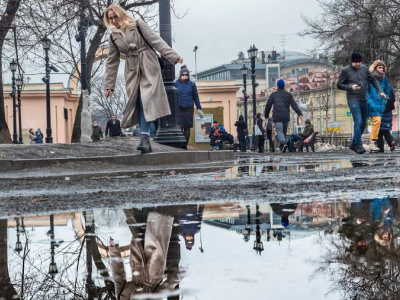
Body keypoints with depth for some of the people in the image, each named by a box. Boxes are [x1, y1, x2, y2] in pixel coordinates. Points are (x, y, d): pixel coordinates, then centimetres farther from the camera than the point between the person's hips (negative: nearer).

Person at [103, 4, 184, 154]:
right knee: (138, 103, -6)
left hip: (148, 66, -3)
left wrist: (173, 56, -13)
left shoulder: (138, 25, 2)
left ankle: (145, 138, -21)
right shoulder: (113, 37, 11)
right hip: (132, 71, 3)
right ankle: (146, 142, -6)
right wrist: (108, 85, 12)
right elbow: (112, 62, 15)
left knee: (145, 100, -16)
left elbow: (156, 40, -4)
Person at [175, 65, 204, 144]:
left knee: (187, 128, 4)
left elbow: (195, 97, 9)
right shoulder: (176, 84, 0)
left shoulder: (192, 84, 4)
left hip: (189, 109, 2)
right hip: (179, 109, -2)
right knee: (180, 127, -11)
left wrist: (199, 109, 7)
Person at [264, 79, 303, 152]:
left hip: (277, 117, -3)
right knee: (284, 132, 15)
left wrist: (266, 115, 20)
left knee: (279, 131, -11)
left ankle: (283, 143, -37)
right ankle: (282, 147, 15)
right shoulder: (288, 95, 9)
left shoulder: (273, 95, 5)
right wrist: (300, 114, -8)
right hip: (286, 117, 3)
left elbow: (268, 106, 7)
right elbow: (294, 105, -1)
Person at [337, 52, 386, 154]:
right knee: (358, 122, -17)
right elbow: (339, 85, 0)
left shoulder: (364, 69, 9)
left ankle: (354, 144, 21)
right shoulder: (346, 71, -2)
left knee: (363, 124, 8)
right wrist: (350, 87, -16)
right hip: (353, 100, -5)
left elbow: (373, 80, 14)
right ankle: (359, 145, -13)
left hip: (364, 100, 5)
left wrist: (380, 91, 2)